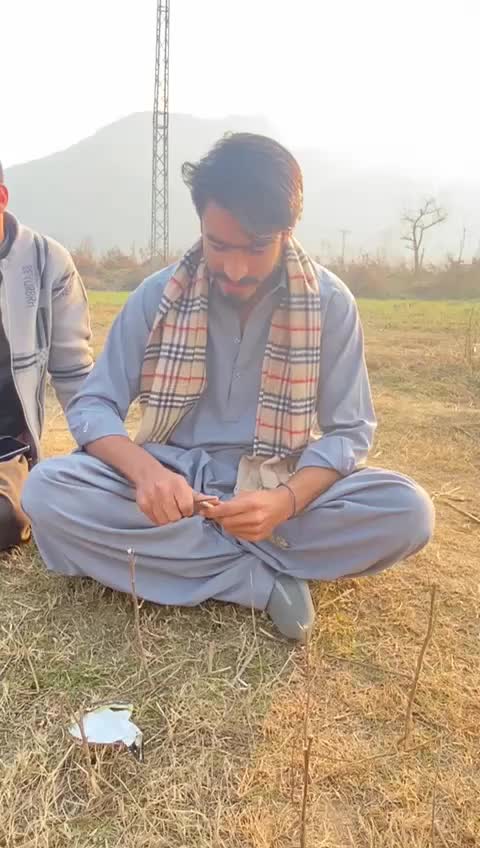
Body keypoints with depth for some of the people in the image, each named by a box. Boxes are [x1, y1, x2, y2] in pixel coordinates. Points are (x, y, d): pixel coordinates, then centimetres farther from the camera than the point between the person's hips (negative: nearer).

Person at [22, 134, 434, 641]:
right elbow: (92, 405, -6)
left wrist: (285, 501, -28)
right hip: (171, 483, 1)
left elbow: (349, 431, -7)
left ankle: (187, 555, -17)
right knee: (45, 491, -26)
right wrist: (144, 470, -29)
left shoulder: (330, 303, -9)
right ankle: (267, 579, -22)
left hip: (279, 491, 0)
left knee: (408, 512, -26)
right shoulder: (157, 296, -7)